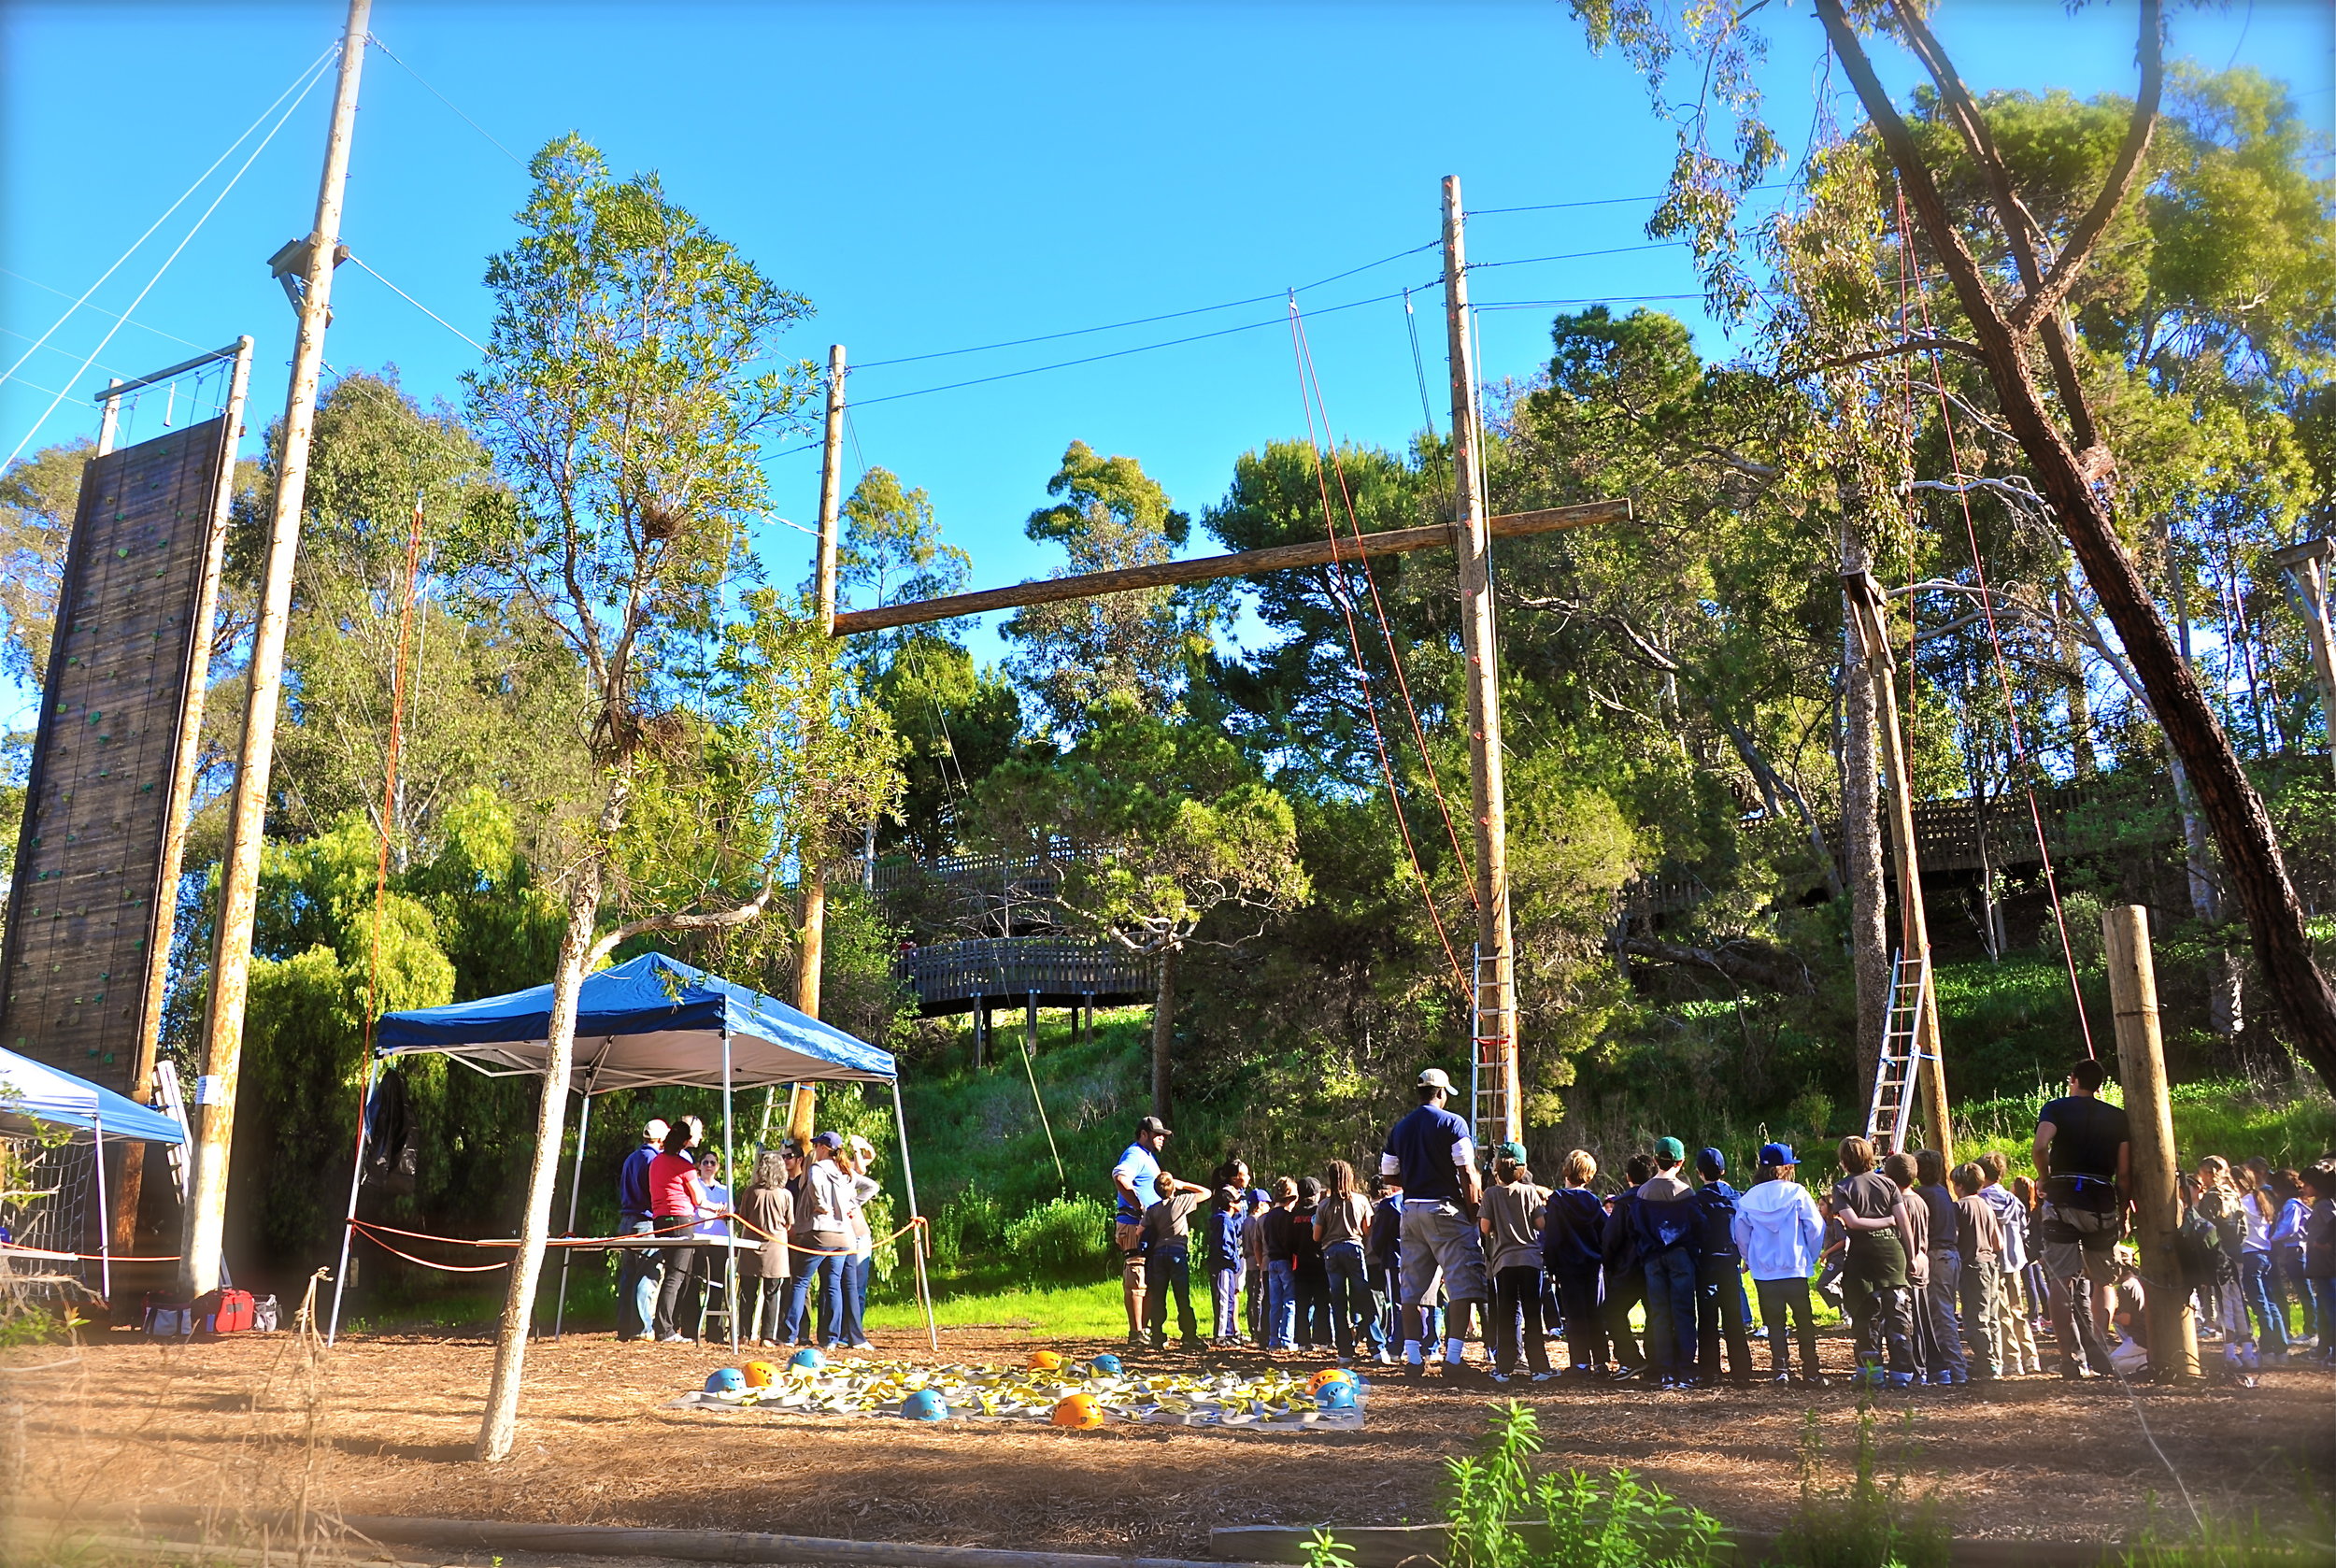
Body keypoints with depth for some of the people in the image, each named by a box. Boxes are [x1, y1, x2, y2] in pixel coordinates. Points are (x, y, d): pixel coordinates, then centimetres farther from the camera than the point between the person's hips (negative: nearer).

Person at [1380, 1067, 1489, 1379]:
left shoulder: (1400, 1128, 11)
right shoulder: (1452, 1123, -6)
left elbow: (1388, 1174, 11)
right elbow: (1467, 1174, -11)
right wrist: (1473, 1213, -5)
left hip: (1411, 1210, 6)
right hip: (1445, 1209, -6)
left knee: (1412, 1287, 9)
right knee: (1462, 1283, -3)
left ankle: (1413, 1358, 11)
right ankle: (1453, 1357, -10)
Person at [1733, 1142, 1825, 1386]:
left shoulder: (1749, 1198, -1)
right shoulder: (1796, 1193, -8)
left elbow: (1739, 1233, 5)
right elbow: (1816, 1227, -6)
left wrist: (1750, 1260, 19)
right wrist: (1810, 1256, 8)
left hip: (1763, 1272, 2)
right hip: (1795, 1268, -2)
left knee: (1775, 1323, 10)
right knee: (1805, 1322, 9)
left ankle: (1781, 1369, 4)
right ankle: (1810, 1373, 9)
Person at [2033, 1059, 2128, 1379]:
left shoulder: (2056, 1108, 4)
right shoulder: (2118, 1117, 10)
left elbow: (2040, 1146, -15)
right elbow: (2124, 1172, 5)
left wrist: (2047, 1181, 1)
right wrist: (2123, 1214, 14)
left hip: (2062, 1202, -2)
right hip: (2103, 1205, 2)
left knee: (2062, 1285, -1)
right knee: (2101, 1283, 16)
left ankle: (2073, 1362, -5)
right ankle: (2099, 1356, 8)